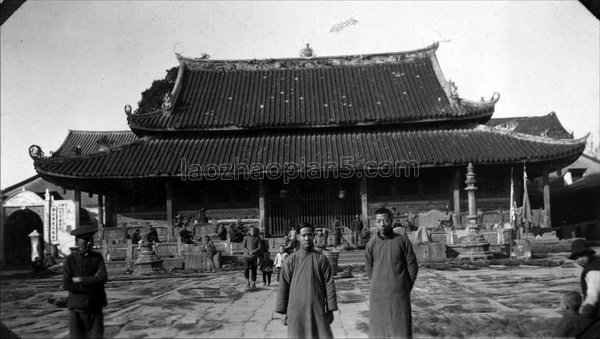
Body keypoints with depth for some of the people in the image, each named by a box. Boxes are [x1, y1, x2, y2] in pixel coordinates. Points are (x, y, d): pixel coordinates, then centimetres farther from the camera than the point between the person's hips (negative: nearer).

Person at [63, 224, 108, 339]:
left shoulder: (98, 257, 3)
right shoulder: (70, 260, -2)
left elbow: (103, 278, -12)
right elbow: (66, 285, -12)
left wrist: (80, 280, -13)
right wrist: (92, 283, -14)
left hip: (95, 307, 1)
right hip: (77, 308, -1)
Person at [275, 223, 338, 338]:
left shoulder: (321, 258, 1)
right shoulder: (291, 260, 0)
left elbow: (329, 284, 2)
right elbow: (283, 286, 2)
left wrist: (331, 309, 1)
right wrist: (283, 312, 1)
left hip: (317, 310, 0)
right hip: (296, 311, 0)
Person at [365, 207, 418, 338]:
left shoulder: (403, 240, -5)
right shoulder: (372, 242, -1)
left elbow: (412, 266, 2)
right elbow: (368, 267, 9)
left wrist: (406, 288, 6)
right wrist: (377, 285, 9)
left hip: (400, 294, -1)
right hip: (378, 295, 1)